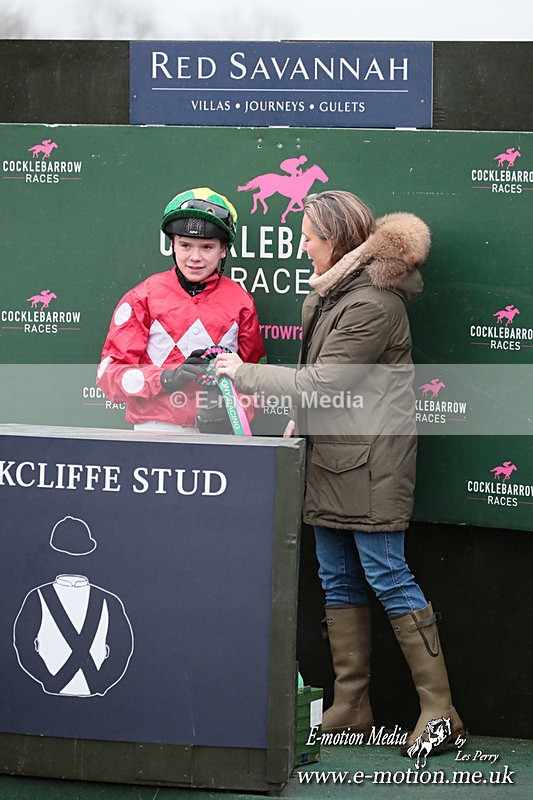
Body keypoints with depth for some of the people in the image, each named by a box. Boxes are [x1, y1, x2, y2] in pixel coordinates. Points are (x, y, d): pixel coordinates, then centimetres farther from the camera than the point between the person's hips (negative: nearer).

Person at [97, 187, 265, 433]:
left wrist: (228, 407, -4)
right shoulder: (143, 297, 6)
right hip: (154, 431, -1)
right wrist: (168, 378, -13)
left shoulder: (240, 302, 11)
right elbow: (110, 373, 2)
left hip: (217, 433, 1)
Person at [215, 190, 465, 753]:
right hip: (330, 453, 10)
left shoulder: (372, 304, -18)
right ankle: (350, 708, 16)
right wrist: (299, 421, 11)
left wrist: (243, 373, -9)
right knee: (338, 580, 10)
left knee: (385, 574, -9)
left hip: (368, 460, -10)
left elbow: (322, 383, -18)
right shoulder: (329, 289, 12)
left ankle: (439, 711, -3)